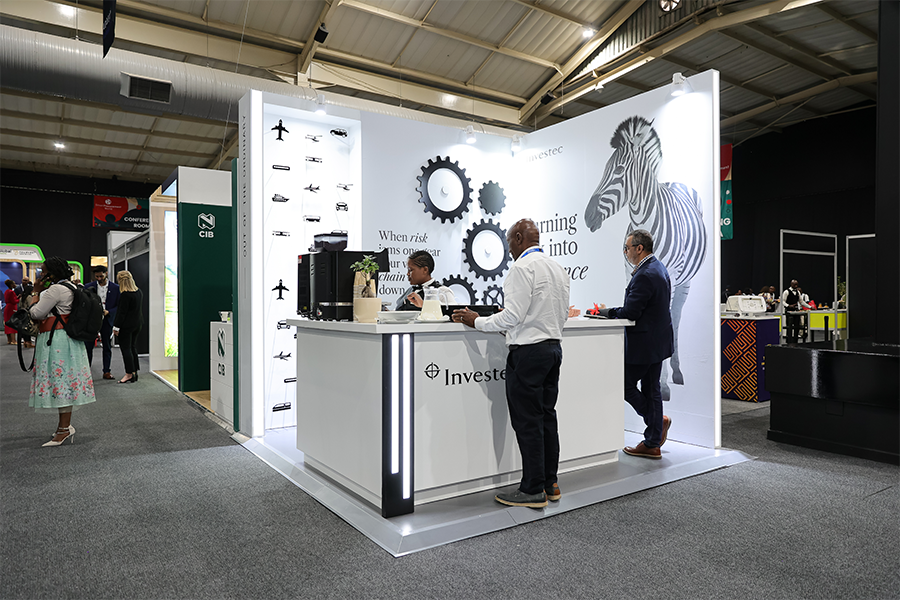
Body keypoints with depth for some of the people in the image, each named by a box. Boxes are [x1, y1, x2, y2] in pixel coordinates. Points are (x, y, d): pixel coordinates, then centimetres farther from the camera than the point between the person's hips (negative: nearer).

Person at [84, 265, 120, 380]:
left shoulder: (115, 288, 0)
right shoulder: (89, 287, 2)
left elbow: (118, 306, 2)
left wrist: (108, 312, -15)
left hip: (106, 321, 0)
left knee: (107, 347, 7)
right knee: (88, 346, 1)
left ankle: (106, 371, 15)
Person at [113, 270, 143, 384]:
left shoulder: (125, 295, -19)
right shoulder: (139, 292, 6)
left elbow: (122, 312, -18)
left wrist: (116, 327, -13)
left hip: (126, 325, -8)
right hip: (137, 323, 8)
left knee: (126, 349, -1)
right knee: (133, 347, 15)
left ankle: (129, 374, 1)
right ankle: (134, 372, 19)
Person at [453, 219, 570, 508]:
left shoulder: (523, 267, -13)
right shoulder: (558, 268, 14)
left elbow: (513, 317, -19)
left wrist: (476, 321, -8)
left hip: (528, 351, -9)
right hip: (554, 346, 9)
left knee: (527, 422, -1)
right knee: (546, 416, 15)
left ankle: (533, 490, 7)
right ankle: (550, 482, 23)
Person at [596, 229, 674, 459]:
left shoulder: (644, 276, -21)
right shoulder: (658, 268, 12)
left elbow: (630, 313, -22)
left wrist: (607, 312, -6)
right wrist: (613, 311, 9)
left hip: (644, 343, -10)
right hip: (657, 341, 10)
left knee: (625, 385, 4)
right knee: (651, 389, 14)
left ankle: (658, 420, 8)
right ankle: (652, 444, 21)